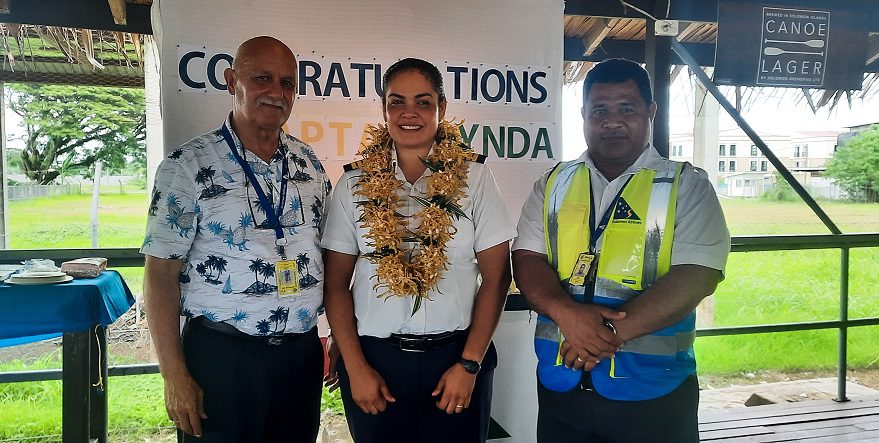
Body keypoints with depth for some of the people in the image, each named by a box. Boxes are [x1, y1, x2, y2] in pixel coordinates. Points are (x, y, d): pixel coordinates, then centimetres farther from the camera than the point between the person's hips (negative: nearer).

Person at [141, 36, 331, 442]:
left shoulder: (310, 164, 5)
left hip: (302, 352, 4)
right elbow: (160, 274, -9)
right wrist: (174, 376, -11)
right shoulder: (188, 165, -9)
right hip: (221, 354, -4)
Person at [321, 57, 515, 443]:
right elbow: (336, 283, 1)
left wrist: (469, 364, -7)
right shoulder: (355, 184, 0)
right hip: (375, 357, 1)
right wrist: (356, 368, -5)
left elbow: (496, 277, -3)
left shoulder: (474, 177, -2)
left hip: (456, 356, 0)